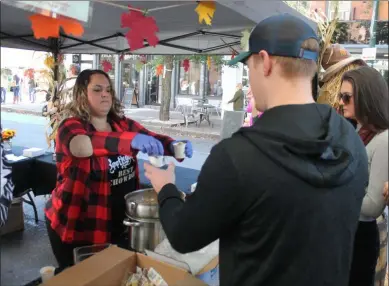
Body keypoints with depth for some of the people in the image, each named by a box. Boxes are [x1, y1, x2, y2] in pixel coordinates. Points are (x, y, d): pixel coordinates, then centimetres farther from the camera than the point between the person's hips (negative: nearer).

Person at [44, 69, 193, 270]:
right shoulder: (71, 127, -16)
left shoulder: (122, 124, 2)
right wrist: (131, 140, -50)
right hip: (78, 227, -5)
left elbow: (153, 139, 0)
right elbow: (81, 145, -38)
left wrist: (174, 146, -23)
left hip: (120, 222, 5)